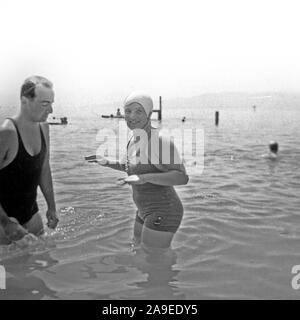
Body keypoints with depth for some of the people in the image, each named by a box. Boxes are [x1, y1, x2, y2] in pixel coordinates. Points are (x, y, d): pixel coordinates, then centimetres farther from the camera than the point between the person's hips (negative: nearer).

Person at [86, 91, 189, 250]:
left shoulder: (159, 141, -21)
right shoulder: (135, 139, 7)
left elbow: (182, 177, -27)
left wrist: (145, 178, -36)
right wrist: (107, 162, 13)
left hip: (163, 212, -9)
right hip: (146, 212, 10)